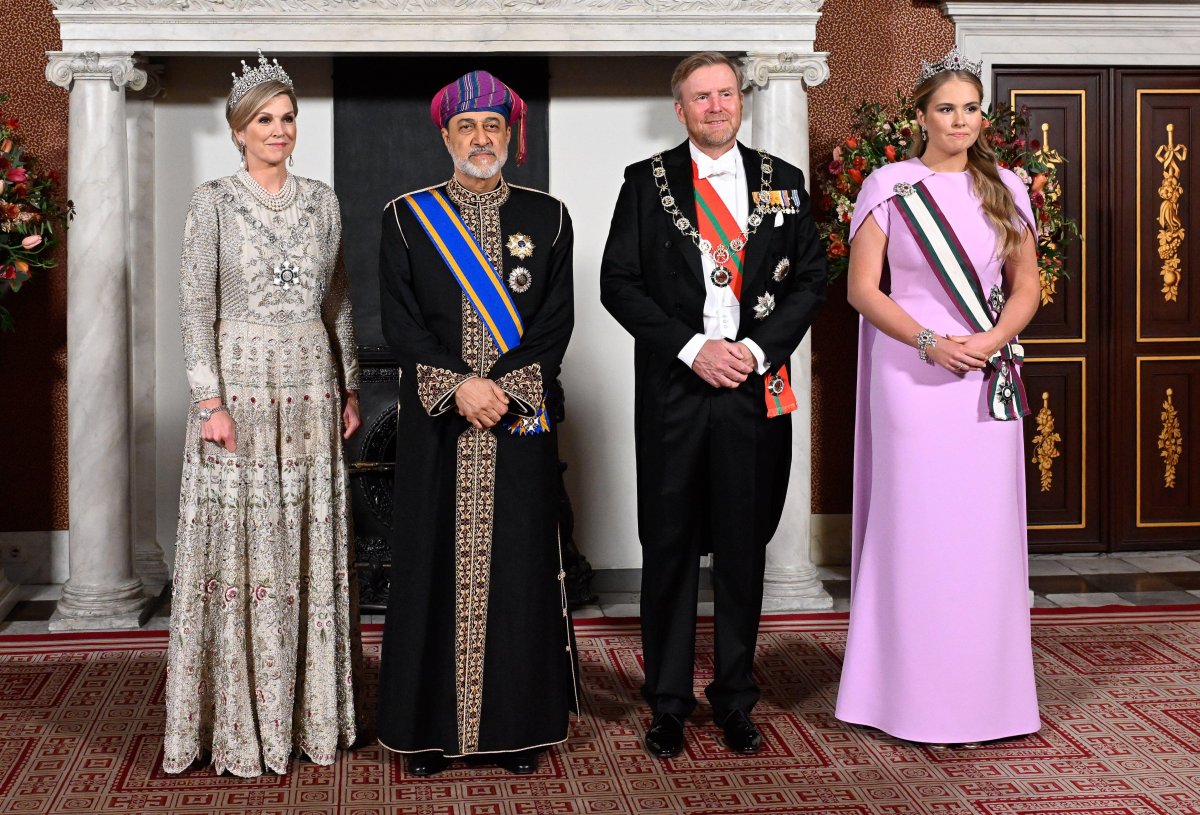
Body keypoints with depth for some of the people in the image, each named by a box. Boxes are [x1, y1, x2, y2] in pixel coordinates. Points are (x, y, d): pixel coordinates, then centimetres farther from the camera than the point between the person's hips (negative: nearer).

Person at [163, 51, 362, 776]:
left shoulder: (322, 201, 11)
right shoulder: (214, 202, -2)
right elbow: (196, 307, -7)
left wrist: (350, 386, 11)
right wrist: (210, 400, -15)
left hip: (312, 386, 4)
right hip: (242, 381, -4)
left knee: (312, 547, 7)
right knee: (241, 548, -2)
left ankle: (311, 711, 18)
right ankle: (240, 723, 8)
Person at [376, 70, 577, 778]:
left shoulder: (548, 218, 7)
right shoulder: (407, 219, 6)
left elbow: (557, 322, 1)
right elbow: (399, 322, -1)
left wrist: (504, 388, -12)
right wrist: (458, 385, -13)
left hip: (522, 426, 1)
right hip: (434, 426, 0)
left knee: (518, 566, 3)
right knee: (435, 566, 2)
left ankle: (518, 724, 14)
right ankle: (431, 726, 12)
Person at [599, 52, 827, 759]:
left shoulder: (784, 182, 9)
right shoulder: (648, 182, 4)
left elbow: (811, 278, 7)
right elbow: (619, 282, -1)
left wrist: (758, 348, -8)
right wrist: (692, 348, -11)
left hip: (758, 392, 1)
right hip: (673, 390, -1)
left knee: (744, 551, 8)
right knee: (669, 549, 5)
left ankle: (736, 700, 21)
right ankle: (669, 703, 17)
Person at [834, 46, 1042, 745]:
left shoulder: (1006, 188, 10)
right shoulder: (889, 187, 1)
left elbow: (1027, 284, 12)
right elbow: (863, 289, -2)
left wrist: (993, 339, -7)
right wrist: (930, 342, -14)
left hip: (988, 379, 3)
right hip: (912, 375, -3)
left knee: (987, 526, 3)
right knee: (914, 524, -1)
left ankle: (986, 687, 15)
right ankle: (913, 694, 9)